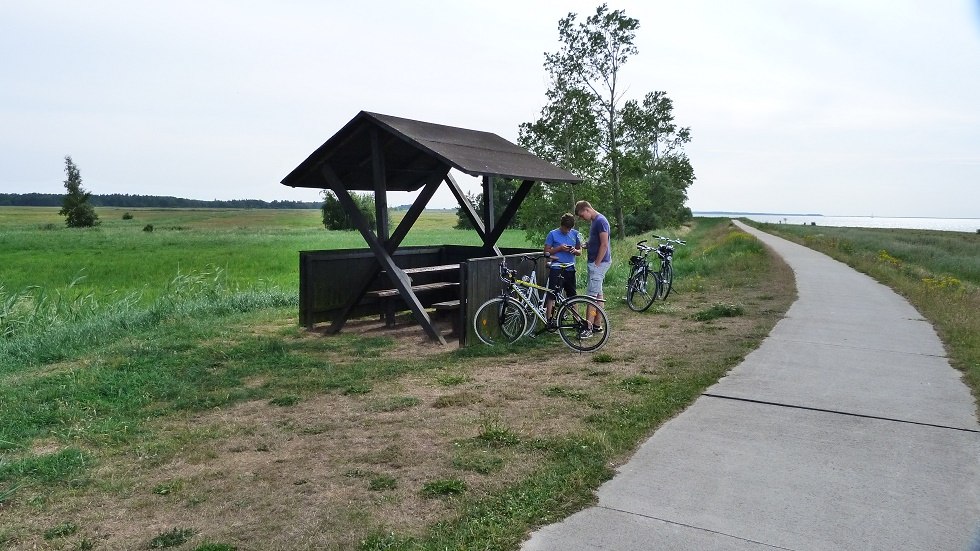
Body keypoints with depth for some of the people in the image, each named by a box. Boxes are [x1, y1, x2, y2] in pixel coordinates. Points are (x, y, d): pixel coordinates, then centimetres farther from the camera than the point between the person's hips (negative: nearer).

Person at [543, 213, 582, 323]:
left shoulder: (575, 234, 9)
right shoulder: (553, 234, -1)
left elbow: (580, 251, 14)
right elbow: (546, 251, -1)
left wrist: (575, 251, -9)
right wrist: (559, 248, -14)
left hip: (570, 268, 3)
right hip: (556, 268, -3)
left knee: (572, 295, 9)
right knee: (552, 295, -7)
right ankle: (549, 319, -4)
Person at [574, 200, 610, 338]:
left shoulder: (600, 221, -16)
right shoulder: (594, 221, 15)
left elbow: (604, 245, -21)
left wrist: (596, 263, -19)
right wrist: (586, 245, 6)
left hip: (599, 263, -10)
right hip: (595, 262, 10)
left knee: (592, 295, -11)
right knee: (598, 294, 12)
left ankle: (588, 327, -10)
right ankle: (597, 325, 18)